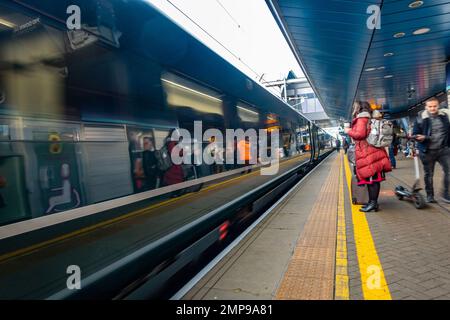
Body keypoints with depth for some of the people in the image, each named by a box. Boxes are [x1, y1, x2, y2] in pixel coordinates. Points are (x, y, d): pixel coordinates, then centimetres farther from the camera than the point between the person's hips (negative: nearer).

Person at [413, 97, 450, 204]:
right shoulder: (421, 118, -6)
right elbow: (415, 134, -3)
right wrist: (419, 137, -24)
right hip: (427, 151, -2)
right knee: (428, 174, 8)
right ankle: (429, 195, 22)